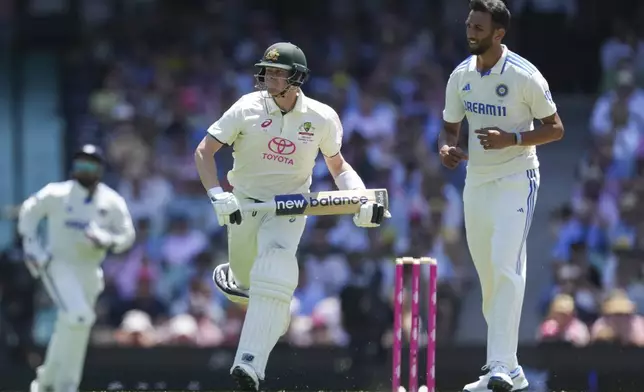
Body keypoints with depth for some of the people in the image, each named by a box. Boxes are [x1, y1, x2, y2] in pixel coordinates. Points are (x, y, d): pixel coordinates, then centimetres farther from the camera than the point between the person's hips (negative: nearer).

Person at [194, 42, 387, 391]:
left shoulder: (322, 118, -9)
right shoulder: (247, 109, -13)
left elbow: (338, 166, 5)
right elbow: (204, 151, -13)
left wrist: (362, 201, -12)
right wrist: (217, 196, -28)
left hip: (289, 208, -1)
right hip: (244, 204, 1)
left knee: (271, 279, -22)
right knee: (247, 276, 14)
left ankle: (250, 364, -30)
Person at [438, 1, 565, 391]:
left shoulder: (525, 76, -13)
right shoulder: (461, 76, 3)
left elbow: (555, 128, -8)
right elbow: (450, 127, 15)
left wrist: (511, 139, -22)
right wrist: (446, 147, -8)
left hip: (516, 181, -6)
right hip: (476, 181, 6)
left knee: (506, 267, -19)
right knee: (487, 274, 8)